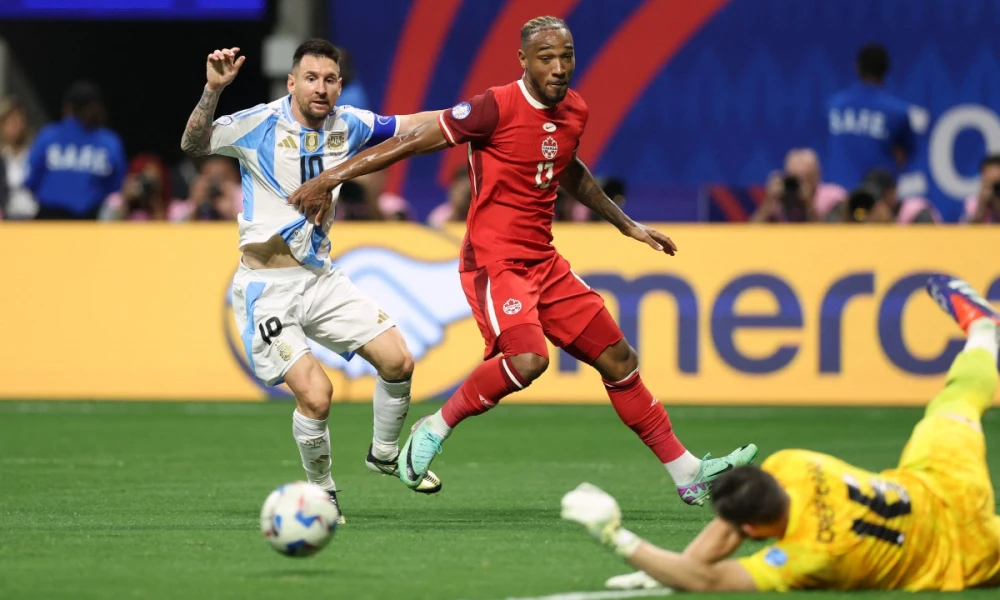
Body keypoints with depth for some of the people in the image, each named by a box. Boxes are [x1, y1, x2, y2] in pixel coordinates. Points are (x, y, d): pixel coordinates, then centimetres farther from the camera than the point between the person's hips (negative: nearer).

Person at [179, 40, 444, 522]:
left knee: (398, 361, -2)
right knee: (315, 394, -19)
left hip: (321, 277, 6)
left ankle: (385, 454, 27)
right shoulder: (260, 125, -14)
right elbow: (193, 144, -25)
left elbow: (404, 126, 17)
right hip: (266, 287, -6)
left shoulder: (347, 125, 2)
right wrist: (213, 89, -39)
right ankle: (321, 493, 7)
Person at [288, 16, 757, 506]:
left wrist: (627, 225, 35)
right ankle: (436, 428, -9)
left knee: (618, 358, 9)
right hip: (494, 261, -8)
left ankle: (687, 474, 18)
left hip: (543, 262, 8)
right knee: (528, 359, -31)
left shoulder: (574, 112, 7)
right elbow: (413, 142, -13)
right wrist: (329, 179, -13)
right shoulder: (496, 108, -16)